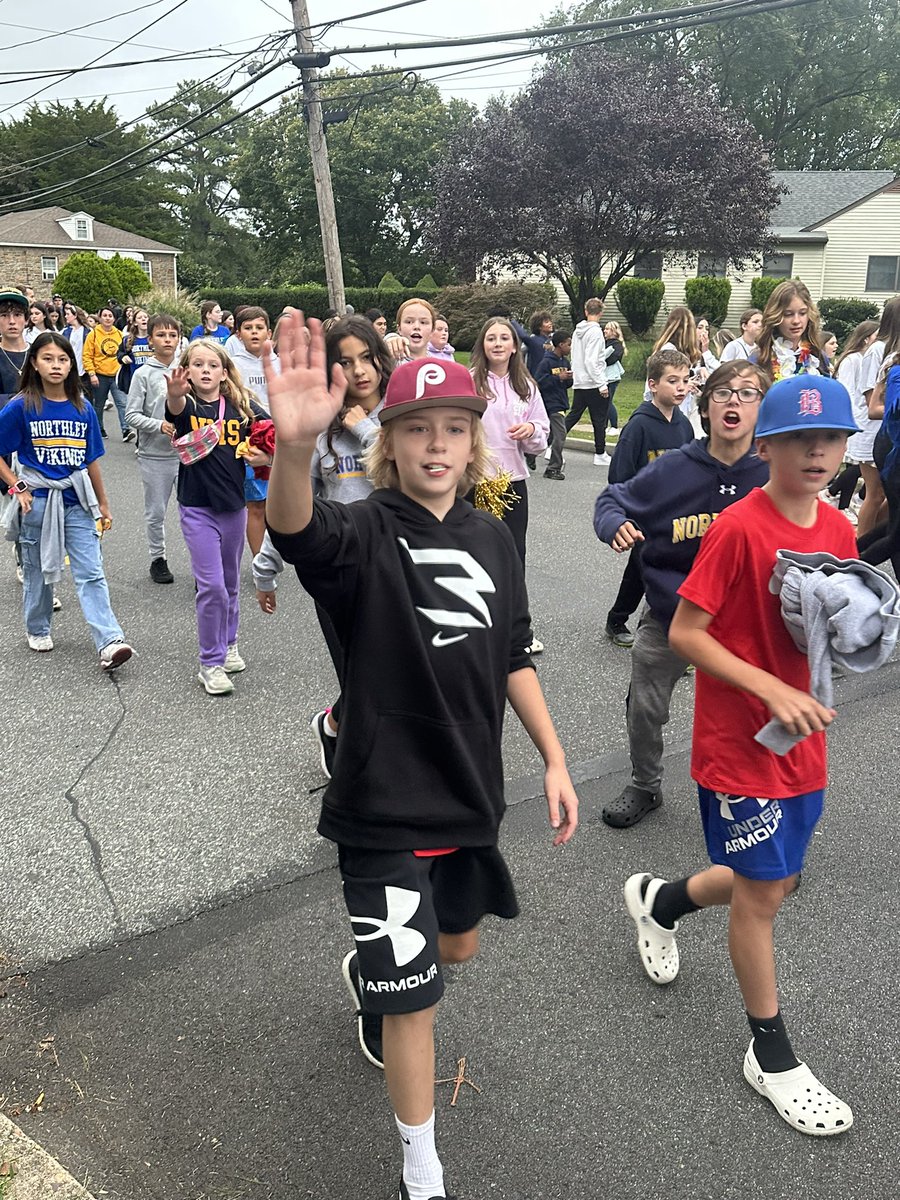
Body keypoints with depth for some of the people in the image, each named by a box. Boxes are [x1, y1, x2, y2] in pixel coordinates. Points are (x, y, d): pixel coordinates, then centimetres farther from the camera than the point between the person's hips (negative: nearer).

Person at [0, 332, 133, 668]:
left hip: (77, 501, 2)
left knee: (91, 573, -6)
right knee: (38, 571, 13)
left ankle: (109, 641, -12)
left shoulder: (82, 408, 4)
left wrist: (103, 504, 14)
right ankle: (37, 630, 33)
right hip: (38, 501, -1)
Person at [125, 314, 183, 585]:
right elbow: (131, 415, -6)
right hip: (154, 454, -1)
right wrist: (160, 425, -20)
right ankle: (158, 559, 26)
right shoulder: (144, 374, -5)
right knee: (156, 512, 10)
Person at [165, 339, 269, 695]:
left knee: (230, 583, 18)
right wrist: (174, 394, -55)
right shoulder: (185, 405, -8)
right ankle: (211, 663, 5)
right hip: (197, 508, -3)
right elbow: (176, 409, -32)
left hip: (234, 505, 4)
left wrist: (266, 455, -17)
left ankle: (228, 644, 38)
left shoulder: (241, 405, 0)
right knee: (211, 586, -8)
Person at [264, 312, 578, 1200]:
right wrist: (295, 446, -61)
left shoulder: (491, 539, 1)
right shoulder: (365, 534, -16)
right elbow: (295, 531, -41)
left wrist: (553, 760, 6)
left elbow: (512, 658, 9)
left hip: (470, 794, 6)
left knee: (457, 944, 28)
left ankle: (366, 972, 62)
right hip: (384, 808, -6)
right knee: (415, 1000, 3)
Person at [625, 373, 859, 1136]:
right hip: (739, 741, -7)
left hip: (802, 740, 7)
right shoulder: (740, 529, -19)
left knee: (778, 880, 19)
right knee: (762, 892, 6)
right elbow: (684, 633, -19)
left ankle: (660, 900, 46)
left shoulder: (838, 530, 3)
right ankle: (771, 1054, 27)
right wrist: (772, 690, -24)